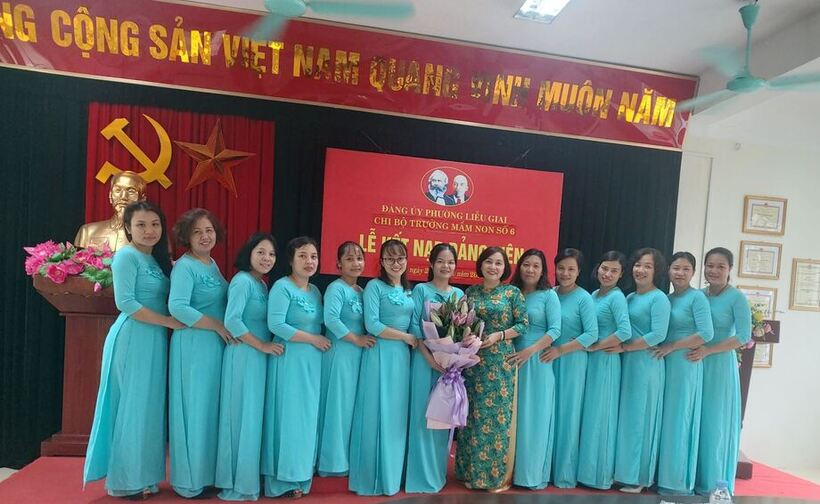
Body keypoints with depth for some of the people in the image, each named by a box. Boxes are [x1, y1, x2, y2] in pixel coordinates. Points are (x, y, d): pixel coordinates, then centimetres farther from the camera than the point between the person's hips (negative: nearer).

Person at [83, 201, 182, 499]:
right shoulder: (127, 256, -10)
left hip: (155, 340, 8)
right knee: (133, 408, 0)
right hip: (133, 338, -8)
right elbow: (125, 302, -18)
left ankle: (142, 475, 24)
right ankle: (126, 481, 14)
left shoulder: (157, 259, 14)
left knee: (150, 408, 12)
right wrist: (169, 321, -15)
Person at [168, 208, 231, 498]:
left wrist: (222, 328, 2)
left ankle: (206, 473, 27)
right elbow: (177, 307, -23)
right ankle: (189, 481, 16)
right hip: (193, 345, -8)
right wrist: (217, 326, -19)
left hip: (216, 345, 8)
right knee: (193, 410, 1)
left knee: (211, 409, 14)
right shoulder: (184, 266, -12)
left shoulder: (212, 264, 12)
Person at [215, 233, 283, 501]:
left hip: (260, 357, 8)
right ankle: (237, 485, 14)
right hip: (244, 355, -8)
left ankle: (249, 477, 26)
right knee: (242, 417, 0)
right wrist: (262, 345, -16)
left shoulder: (264, 284, 12)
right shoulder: (242, 280, -12)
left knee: (254, 416, 13)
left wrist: (267, 346, 2)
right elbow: (231, 321, -20)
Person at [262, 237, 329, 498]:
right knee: (288, 416, 0)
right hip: (289, 360, -7)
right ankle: (285, 479, 13)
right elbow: (276, 325, -20)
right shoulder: (282, 287, -11)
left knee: (307, 417, 12)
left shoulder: (315, 291, 12)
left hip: (312, 362, 7)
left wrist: (319, 340, 0)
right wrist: (313, 339, -15)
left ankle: (301, 474, 24)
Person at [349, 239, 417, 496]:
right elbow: (372, 325, -15)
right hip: (381, 355, -6)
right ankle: (374, 477, 12)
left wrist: (413, 340, 0)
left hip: (403, 356, 6)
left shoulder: (409, 290, 14)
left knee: (398, 416, 11)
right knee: (378, 415, -2)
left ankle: (393, 474, 24)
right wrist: (406, 337, -10)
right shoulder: (375, 286, -6)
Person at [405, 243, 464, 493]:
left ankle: (439, 473, 25)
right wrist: (429, 356, -16)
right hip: (425, 358, -4)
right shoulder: (421, 289, 0)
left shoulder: (459, 293, 12)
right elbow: (414, 325, -7)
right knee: (423, 414, 0)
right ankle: (422, 476, 13)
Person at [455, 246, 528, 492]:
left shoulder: (513, 292, 0)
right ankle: (471, 471, 22)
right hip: (472, 361, 3)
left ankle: (499, 474, 17)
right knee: (473, 414, 8)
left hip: (500, 362, -3)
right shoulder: (470, 292, 9)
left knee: (498, 414, 2)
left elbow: (523, 324, -4)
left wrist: (498, 335, -14)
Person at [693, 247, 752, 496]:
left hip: (720, 365, -4)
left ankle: (714, 484, 19)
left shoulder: (737, 298, -7)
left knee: (715, 422, 5)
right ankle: (691, 478, 21)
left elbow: (744, 336, -12)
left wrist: (708, 351, -18)